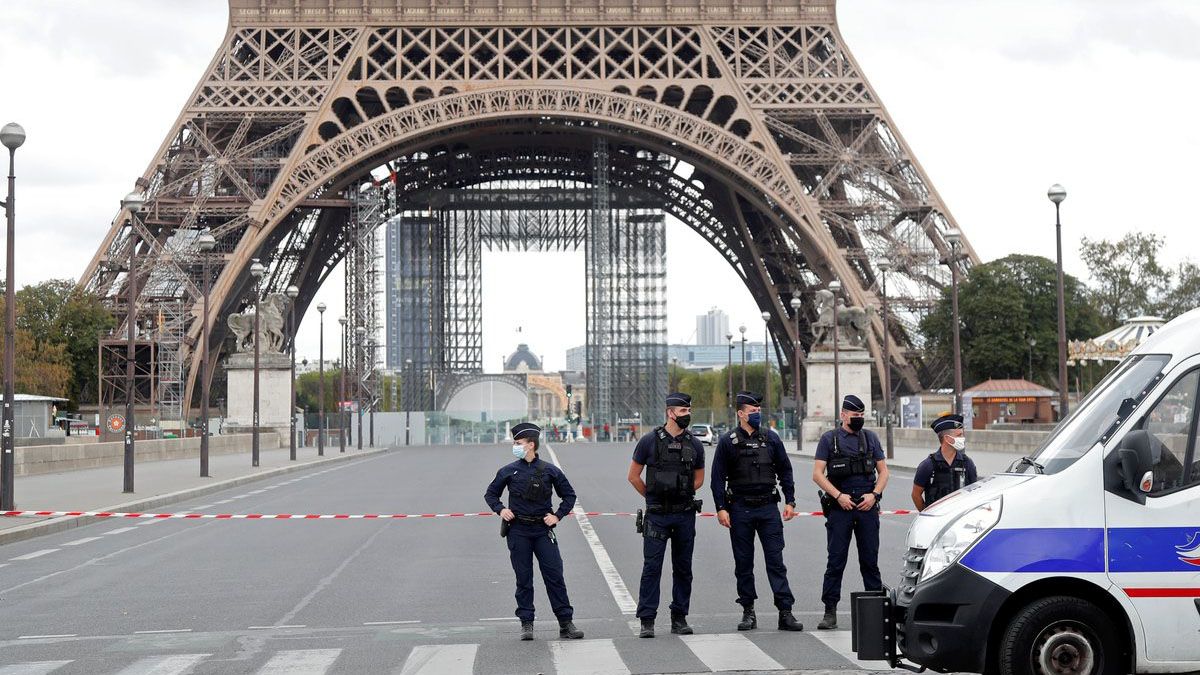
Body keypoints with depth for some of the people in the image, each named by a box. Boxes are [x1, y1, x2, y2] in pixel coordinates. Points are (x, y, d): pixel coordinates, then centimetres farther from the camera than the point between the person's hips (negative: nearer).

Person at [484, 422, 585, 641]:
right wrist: (500, 509, 0)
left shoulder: (550, 471, 3)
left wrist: (558, 516, 1)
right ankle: (526, 624, 9)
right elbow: (490, 494, 17)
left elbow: (569, 495, 13)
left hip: (543, 530, -1)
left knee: (555, 576, -4)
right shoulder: (509, 471, 5)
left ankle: (566, 623, 0)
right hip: (518, 531, 1)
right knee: (523, 579, 3)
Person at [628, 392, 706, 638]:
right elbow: (634, 476, 5)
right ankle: (647, 621, -1)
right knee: (651, 567, -4)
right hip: (657, 516, -3)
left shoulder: (694, 445, 5)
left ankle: (679, 618, 16)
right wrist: (653, 497, 8)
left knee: (683, 568, 7)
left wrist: (682, 494, 10)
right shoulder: (650, 441, -4)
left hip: (685, 514, 3)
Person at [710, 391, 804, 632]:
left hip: (768, 507, 1)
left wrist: (790, 501, 4)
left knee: (776, 560, -3)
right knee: (743, 563, 5)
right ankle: (748, 612, 13)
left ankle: (785, 612, -5)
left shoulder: (771, 438, 7)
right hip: (740, 510, -1)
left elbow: (785, 470, 12)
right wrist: (721, 508, -8)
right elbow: (718, 477, 0)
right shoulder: (728, 442, 1)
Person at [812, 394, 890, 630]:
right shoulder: (829, 439, 3)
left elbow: (883, 471, 13)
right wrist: (838, 496, -12)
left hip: (867, 507, 2)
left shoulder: (870, 438, 11)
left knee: (870, 561, 6)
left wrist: (874, 495, -4)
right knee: (836, 561, -2)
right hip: (839, 507, -2)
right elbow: (817, 474, -1)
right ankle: (830, 612, 0)